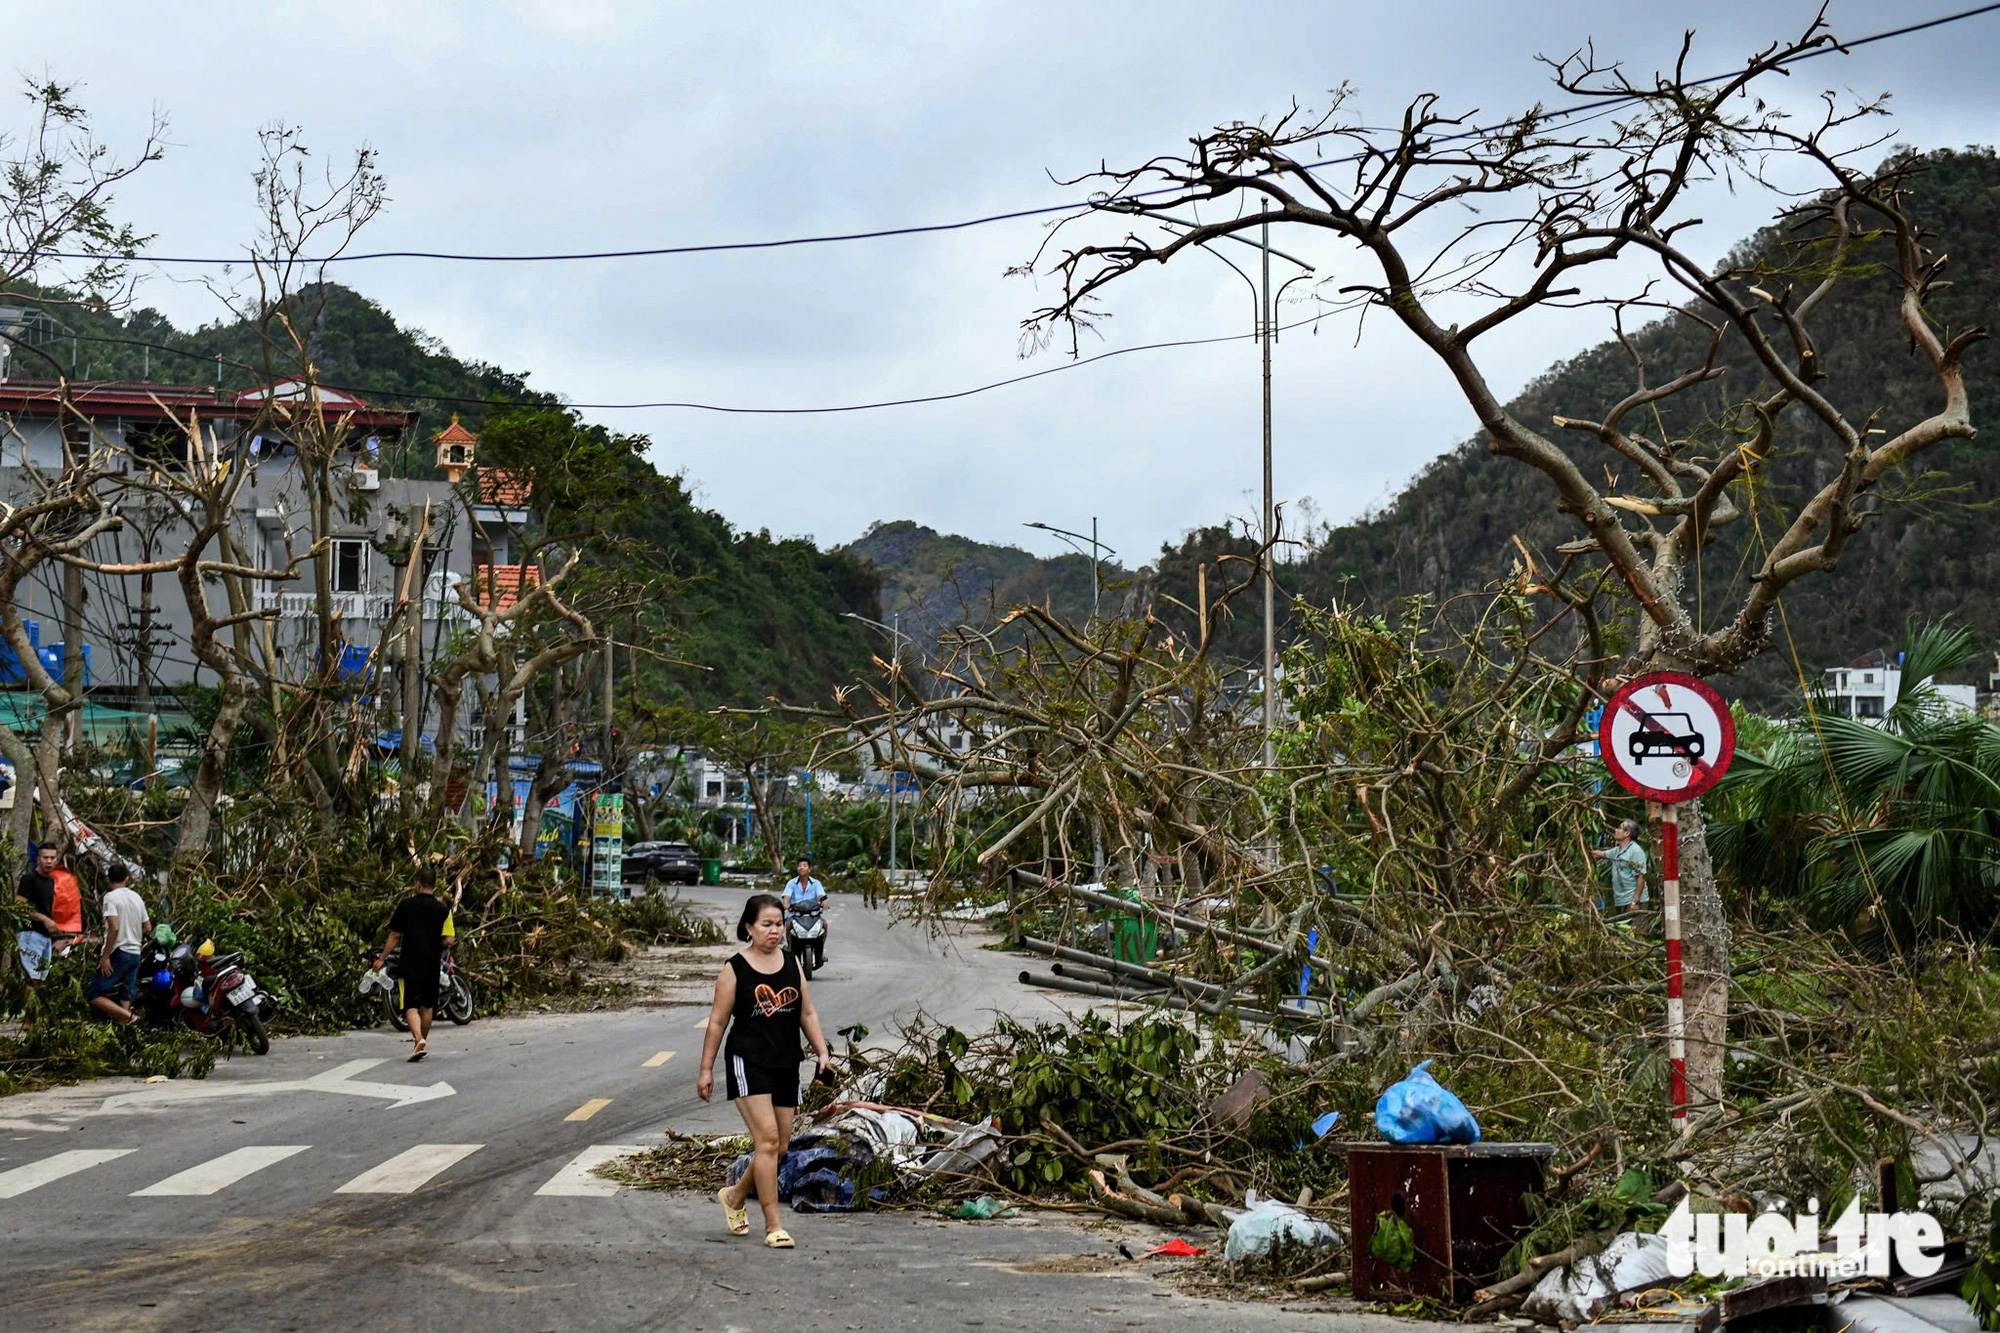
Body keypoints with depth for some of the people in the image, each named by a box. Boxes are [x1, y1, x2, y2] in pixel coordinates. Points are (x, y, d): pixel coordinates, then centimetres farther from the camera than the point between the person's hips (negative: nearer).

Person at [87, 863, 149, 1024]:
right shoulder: (137, 898, 11)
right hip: (135, 954, 7)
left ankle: (128, 1016, -22)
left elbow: (114, 928, -21)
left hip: (118, 953, -7)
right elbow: (147, 927, 16)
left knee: (93, 995, -6)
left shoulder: (111, 897, -10)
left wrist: (105, 956, -17)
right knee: (125, 999, 13)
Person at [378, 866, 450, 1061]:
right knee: (427, 1005, 17)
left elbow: (395, 936, -2)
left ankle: (419, 1040, -27)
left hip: (410, 963, -2)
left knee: (411, 1006, -5)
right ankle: (423, 1043, 26)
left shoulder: (406, 905, -4)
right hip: (432, 964, 2)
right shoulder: (443, 910, -1)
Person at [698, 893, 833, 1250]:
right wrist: (706, 1069, 0)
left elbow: (807, 1013, 14)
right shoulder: (735, 969, -3)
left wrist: (822, 1053, 3)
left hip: (786, 1064, 5)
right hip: (747, 1061, -5)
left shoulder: (792, 964, 10)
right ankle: (773, 1226, -9)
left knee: (779, 1147, 8)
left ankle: (735, 1195, 34)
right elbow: (718, 1022, 0)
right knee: (767, 1138, -15)